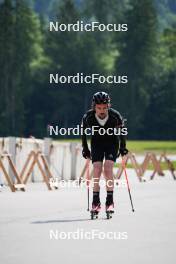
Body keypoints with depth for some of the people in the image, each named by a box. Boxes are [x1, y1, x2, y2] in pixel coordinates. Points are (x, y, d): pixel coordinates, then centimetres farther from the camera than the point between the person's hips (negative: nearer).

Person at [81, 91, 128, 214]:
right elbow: (84, 132, -2)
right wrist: (85, 149, 1)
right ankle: (96, 202, -5)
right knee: (97, 170, -14)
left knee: (108, 169, -19)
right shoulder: (88, 117, -23)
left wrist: (122, 147, -1)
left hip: (112, 142, -1)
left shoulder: (115, 116, -25)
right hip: (96, 143, 1)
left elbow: (121, 131, -4)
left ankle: (110, 201, -14)